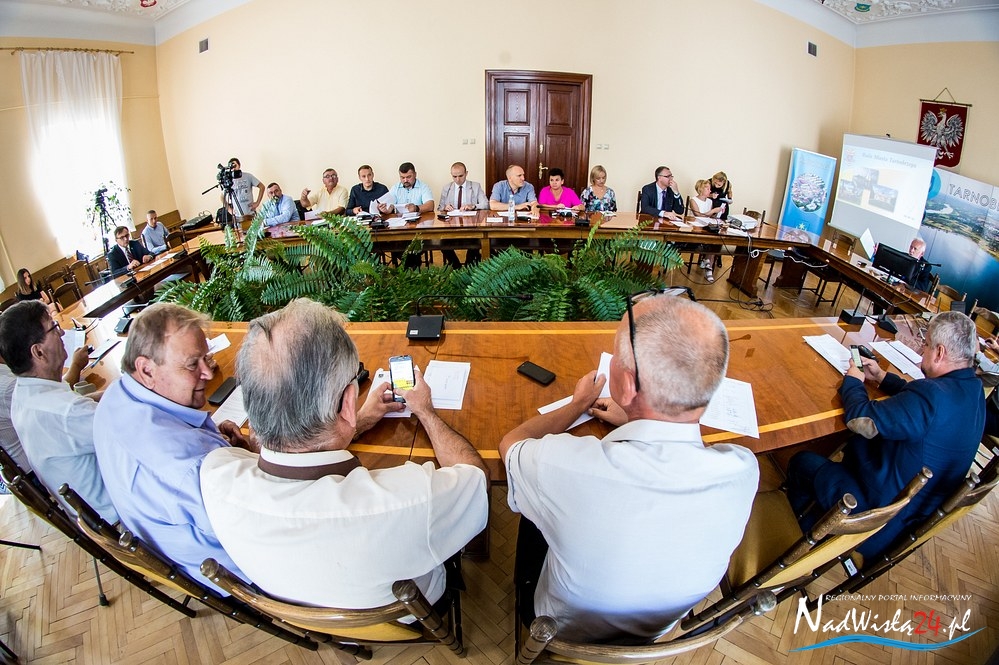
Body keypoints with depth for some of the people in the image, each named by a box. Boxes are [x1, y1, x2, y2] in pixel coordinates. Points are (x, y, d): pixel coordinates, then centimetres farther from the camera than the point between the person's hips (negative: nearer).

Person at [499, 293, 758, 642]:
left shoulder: (564, 466, -45)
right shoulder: (744, 472, -32)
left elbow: (510, 443, -18)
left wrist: (578, 404, -4)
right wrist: (633, 421, 7)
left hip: (565, 633, -3)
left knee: (533, 503, 21)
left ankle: (523, 586, 50)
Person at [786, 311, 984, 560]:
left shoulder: (933, 395, -33)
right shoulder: (974, 389, -3)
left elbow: (860, 420, -28)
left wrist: (852, 381, -10)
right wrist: (882, 377, 15)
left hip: (883, 512, -9)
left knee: (802, 461, 6)